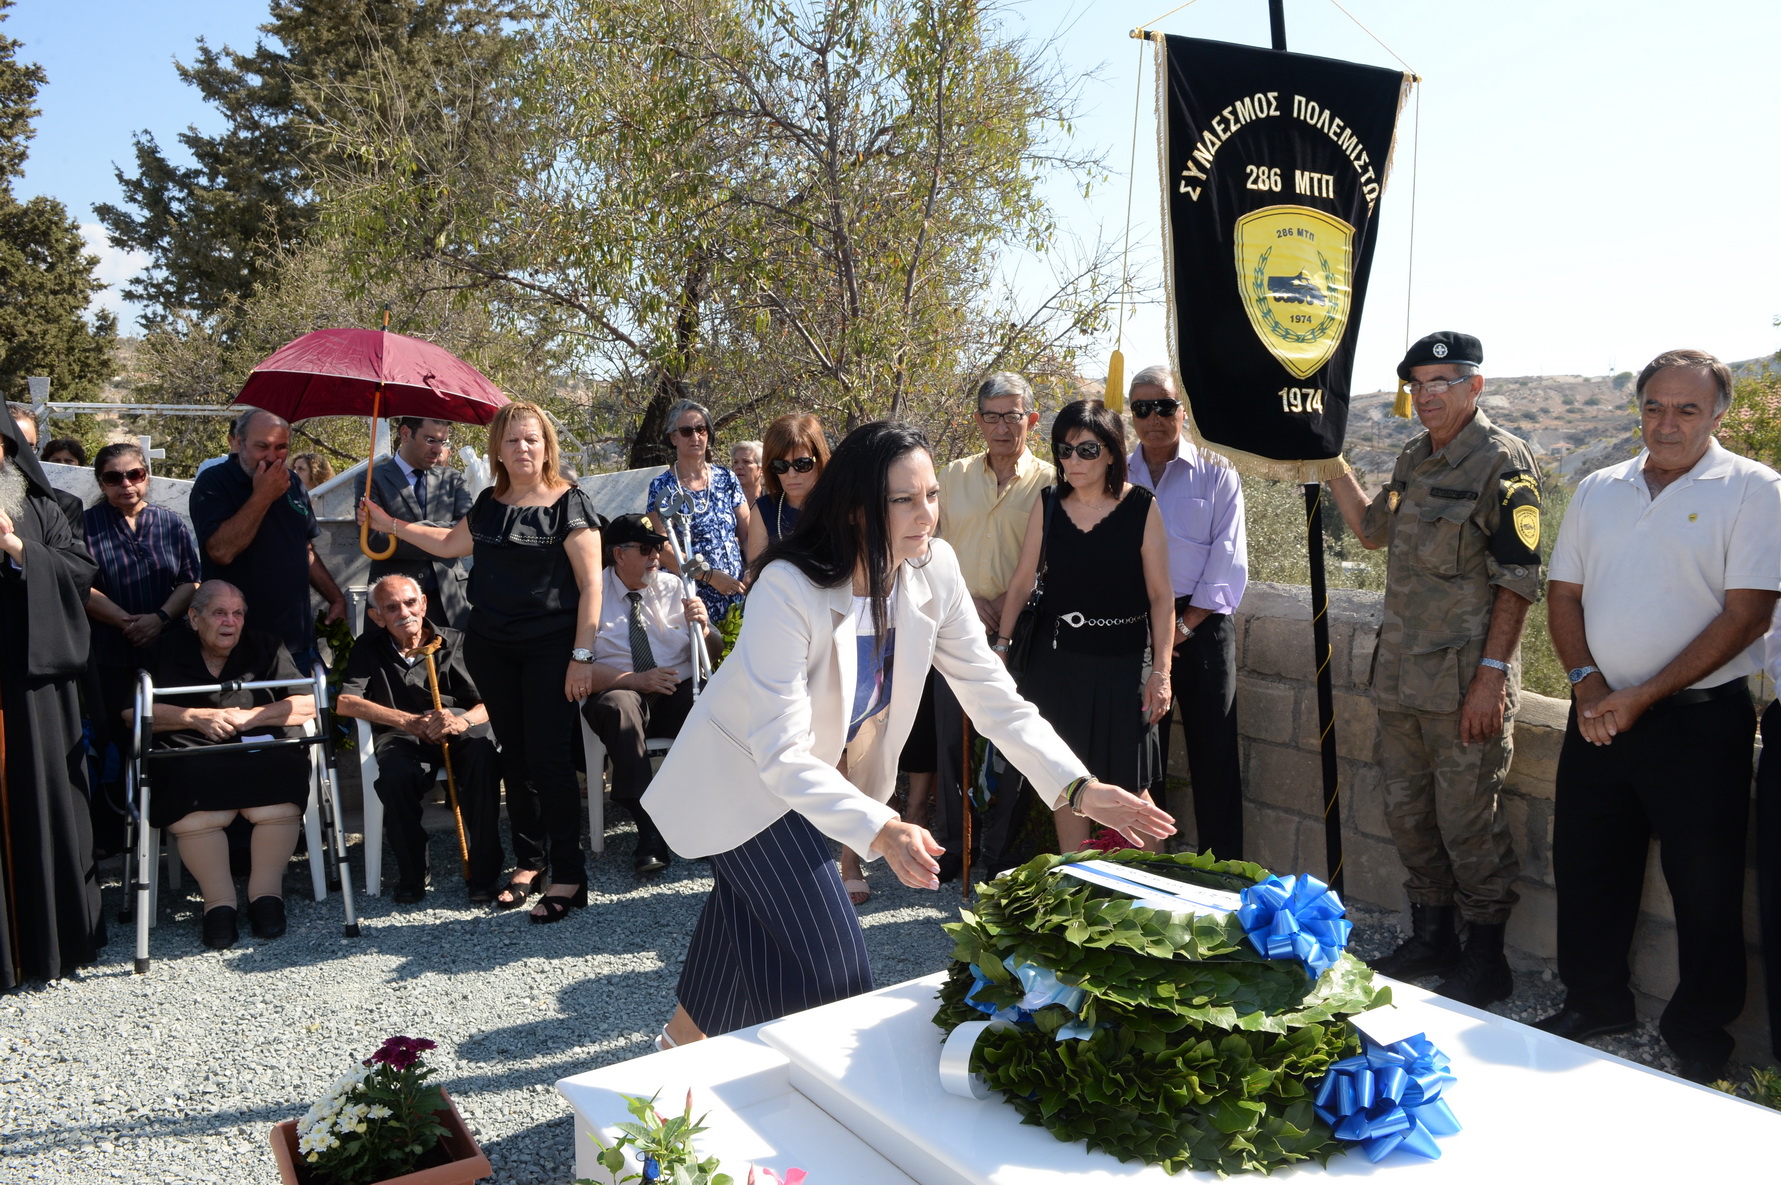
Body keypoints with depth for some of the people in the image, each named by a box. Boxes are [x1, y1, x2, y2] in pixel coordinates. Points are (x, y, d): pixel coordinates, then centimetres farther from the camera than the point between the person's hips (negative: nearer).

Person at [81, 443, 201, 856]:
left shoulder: (172, 525, 10)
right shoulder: (86, 525, 5)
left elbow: (191, 581, 4)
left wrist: (160, 617, -12)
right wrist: (124, 620, -14)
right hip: (109, 655, -1)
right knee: (113, 743, 2)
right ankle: (110, 834, 10)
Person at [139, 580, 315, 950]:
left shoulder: (266, 647, 14)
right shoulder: (167, 651, 14)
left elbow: (307, 704, 5)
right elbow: (134, 712, 4)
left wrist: (246, 717, -6)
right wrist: (197, 718, -8)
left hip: (263, 752, 0)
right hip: (191, 755, 0)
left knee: (277, 804, -32)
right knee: (195, 813, -33)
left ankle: (266, 894, -13)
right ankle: (218, 903, -18)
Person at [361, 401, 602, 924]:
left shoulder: (568, 503, -7)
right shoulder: (489, 504, 11)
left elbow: (590, 584, -10)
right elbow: (452, 542, 31)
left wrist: (581, 655, -15)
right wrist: (391, 525, 28)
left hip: (549, 649, -6)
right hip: (491, 646, 6)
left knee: (548, 758, -8)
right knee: (514, 757, 10)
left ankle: (568, 875, -1)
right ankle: (528, 862, 21)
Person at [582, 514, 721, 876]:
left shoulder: (674, 588, 12)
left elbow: (714, 650, 13)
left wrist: (701, 626, -9)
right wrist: (636, 680, -18)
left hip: (680, 693, 3)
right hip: (622, 692, -2)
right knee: (618, 706, -38)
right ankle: (649, 833, -38)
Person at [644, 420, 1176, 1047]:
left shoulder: (935, 569, -16)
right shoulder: (789, 590, -33)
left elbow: (995, 698, -13)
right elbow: (780, 753, -36)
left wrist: (1080, 788, -24)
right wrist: (880, 830, -49)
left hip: (819, 776, 6)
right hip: (748, 777, -6)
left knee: (747, 915, 24)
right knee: (829, 965, -13)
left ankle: (686, 1033, 51)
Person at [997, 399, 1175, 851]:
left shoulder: (1142, 507, -6)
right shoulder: (1047, 505, 2)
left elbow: (1161, 594, -5)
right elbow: (1022, 580, 7)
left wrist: (1161, 671, -8)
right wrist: (1000, 643, 6)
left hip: (1122, 662, -3)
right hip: (1056, 657, 3)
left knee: (1129, 782, 1)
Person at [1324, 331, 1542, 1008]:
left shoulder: (1503, 461, -10)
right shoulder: (1414, 458, 13)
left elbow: (1518, 579, -13)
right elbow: (1371, 531, 27)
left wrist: (1493, 673, -19)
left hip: (1466, 681, -7)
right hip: (1400, 676, 8)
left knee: (1468, 823, 1)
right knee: (1407, 813, 15)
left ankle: (1486, 958, 18)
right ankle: (1430, 938, 30)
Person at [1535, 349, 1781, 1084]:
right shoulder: (1598, 491, 10)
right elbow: (1564, 595, 11)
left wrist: (1643, 697, -16)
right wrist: (1587, 682, -6)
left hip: (1700, 719, -4)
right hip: (1599, 714, 5)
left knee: (1705, 885, 5)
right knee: (1586, 866, 13)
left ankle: (1699, 1033, 24)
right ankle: (1594, 1003, 32)